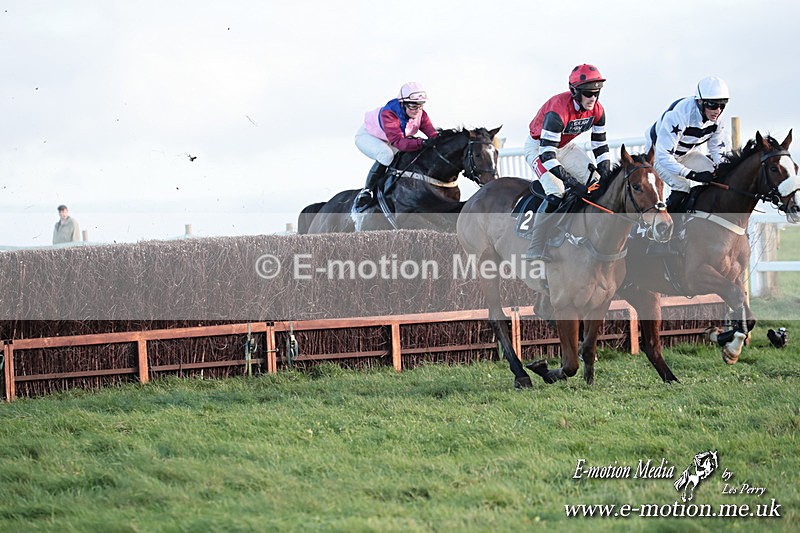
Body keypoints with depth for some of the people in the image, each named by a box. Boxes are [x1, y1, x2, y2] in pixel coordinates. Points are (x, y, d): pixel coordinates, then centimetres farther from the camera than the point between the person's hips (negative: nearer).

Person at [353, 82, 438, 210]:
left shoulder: (420, 114, -20)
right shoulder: (388, 114, -41)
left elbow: (432, 134, -25)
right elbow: (398, 141, -52)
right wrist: (421, 143, -63)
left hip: (387, 143, 8)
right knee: (387, 155, -34)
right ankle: (367, 190, -24)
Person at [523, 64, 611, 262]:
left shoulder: (597, 110, -14)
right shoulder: (559, 110, -36)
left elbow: (600, 145, 0)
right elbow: (547, 154, -38)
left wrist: (606, 176, -12)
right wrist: (569, 179, -44)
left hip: (565, 146, 8)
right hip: (538, 147, -8)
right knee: (556, 193, -27)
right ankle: (535, 251, -27)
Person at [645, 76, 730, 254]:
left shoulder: (716, 119, -17)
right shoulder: (679, 116, -40)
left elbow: (718, 149, -1)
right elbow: (664, 156, -42)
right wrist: (693, 175, -49)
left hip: (687, 153, 7)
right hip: (658, 152, -7)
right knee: (683, 188, -27)